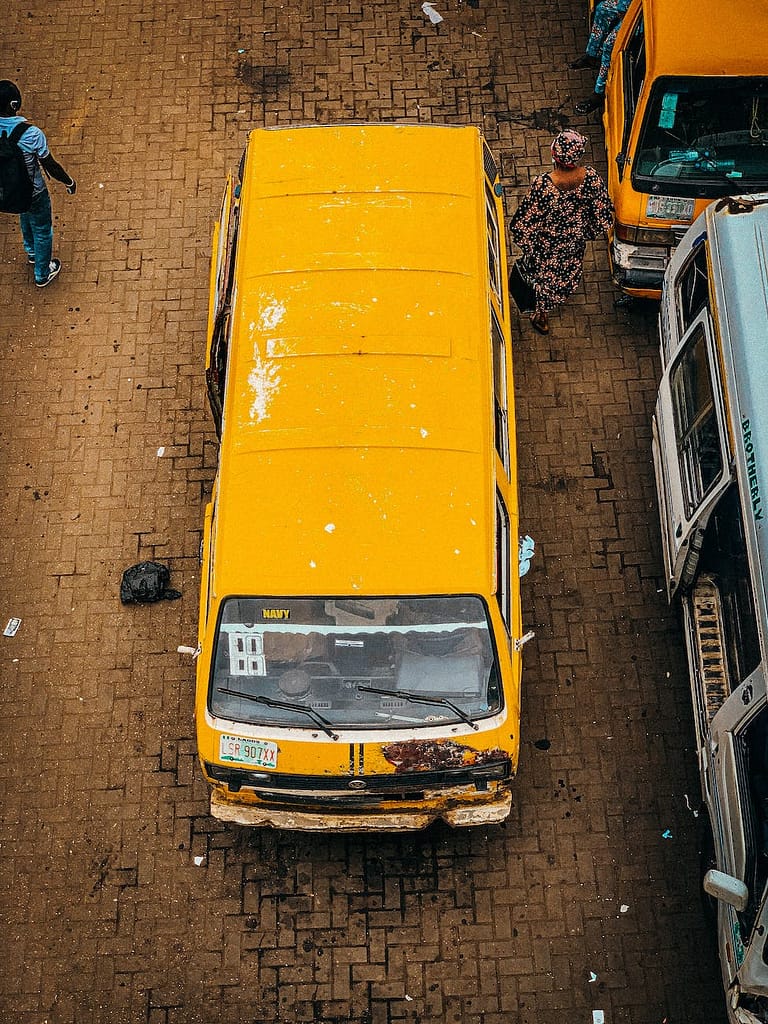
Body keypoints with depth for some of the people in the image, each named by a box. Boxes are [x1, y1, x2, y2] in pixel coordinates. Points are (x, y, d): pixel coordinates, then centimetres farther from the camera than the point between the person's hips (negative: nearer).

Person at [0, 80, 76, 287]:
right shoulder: (32, 135, -34)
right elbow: (51, 166, -22)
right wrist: (69, 182, -2)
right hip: (34, 193, -5)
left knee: (25, 219, 36)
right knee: (42, 231, 22)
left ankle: (31, 253, 63)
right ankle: (42, 274, 43)